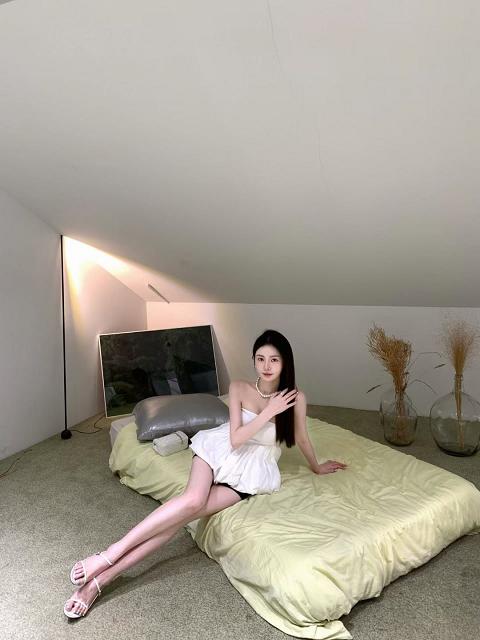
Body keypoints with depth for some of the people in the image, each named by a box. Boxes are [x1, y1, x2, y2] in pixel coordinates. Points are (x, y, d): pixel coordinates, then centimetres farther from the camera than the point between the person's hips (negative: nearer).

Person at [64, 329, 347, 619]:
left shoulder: (295, 397, -7)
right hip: (222, 451, 1)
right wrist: (268, 412, -18)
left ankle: (103, 577, -19)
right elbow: (235, 439, -12)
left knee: (189, 512, -21)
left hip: (252, 471, 0)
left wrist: (317, 467, 26)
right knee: (193, 499, -31)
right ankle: (110, 554, -25)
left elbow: (301, 438, 10)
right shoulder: (239, 388, -6)